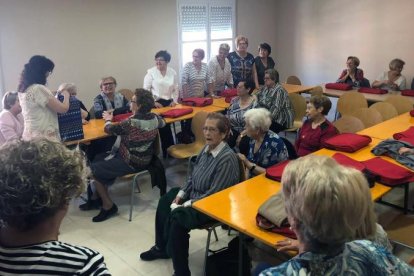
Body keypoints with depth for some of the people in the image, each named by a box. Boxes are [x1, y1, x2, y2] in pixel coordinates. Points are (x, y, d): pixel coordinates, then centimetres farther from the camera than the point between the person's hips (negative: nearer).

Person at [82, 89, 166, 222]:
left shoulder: (130, 122, -26)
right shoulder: (155, 118, -6)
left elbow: (109, 129, -10)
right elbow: (163, 122, 19)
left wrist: (108, 119, 13)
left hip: (131, 163, -9)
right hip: (145, 160, 9)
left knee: (92, 170, 1)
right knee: (99, 159, 18)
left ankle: (108, 205, 8)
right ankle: (99, 197, 21)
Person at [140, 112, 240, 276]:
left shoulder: (227, 158, -26)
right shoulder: (207, 148, 1)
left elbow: (213, 195, -26)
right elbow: (191, 176, 12)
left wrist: (186, 205, -21)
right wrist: (180, 196, -1)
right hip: (194, 194, 10)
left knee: (177, 216, -25)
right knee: (165, 201, 9)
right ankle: (162, 247, 28)